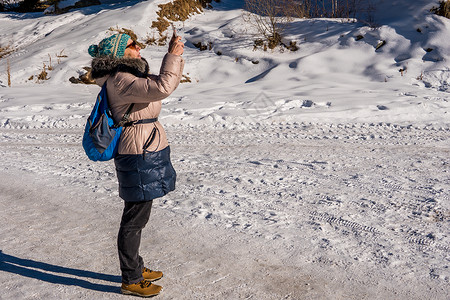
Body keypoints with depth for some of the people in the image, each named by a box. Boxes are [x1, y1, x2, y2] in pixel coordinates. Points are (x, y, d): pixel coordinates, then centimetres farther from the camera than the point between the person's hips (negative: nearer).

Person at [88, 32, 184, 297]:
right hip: (139, 156, -10)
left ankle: (136, 267, 35)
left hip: (147, 153, 10)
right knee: (135, 219, 1)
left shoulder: (129, 75, 14)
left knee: (138, 215, 19)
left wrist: (176, 56, 9)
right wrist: (172, 56, -19)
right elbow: (161, 88, -31)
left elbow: (168, 83, 22)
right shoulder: (120, 80, -17)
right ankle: (131, 280, 15)